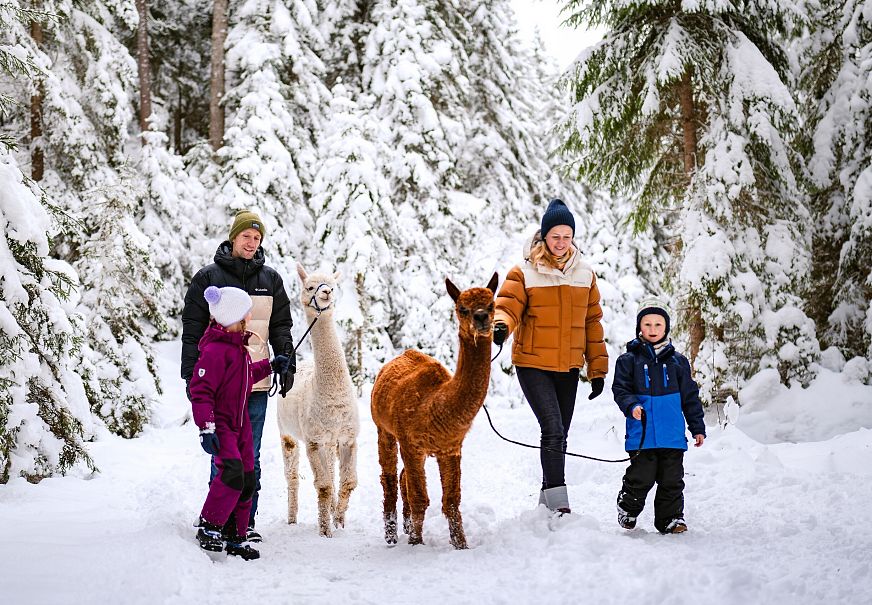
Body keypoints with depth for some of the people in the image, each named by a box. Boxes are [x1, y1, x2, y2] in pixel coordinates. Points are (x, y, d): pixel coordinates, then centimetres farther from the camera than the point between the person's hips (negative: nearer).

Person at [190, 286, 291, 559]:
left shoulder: (238, 346, 11)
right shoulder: (215, 349, -20)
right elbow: (200, 390, -23)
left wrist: (270, 366, 25)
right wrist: (207, 428, -28)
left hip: (240, 422, 10)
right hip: (219, 422, -9)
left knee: (247, 480, 8)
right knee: (233, 473, -24)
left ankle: (236, 538, 17)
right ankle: (209, 528, -11)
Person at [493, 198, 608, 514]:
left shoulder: (584, 274, 9)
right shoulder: (524, 272, -3)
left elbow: (592, 322, 13)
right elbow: (508, 306, -12)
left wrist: (597, 369, 12)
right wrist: (500, 325, -36)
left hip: (569, 368, 5)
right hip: (533, 365, -5)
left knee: (558, 435, 11)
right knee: (553, 431, -17)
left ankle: (547, 500, 23)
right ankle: (558, 501, -16)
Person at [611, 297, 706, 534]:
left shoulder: (677, 361, 11)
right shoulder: (629, 360, 4)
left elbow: (690, 396, 14)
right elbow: (620, 389, 1)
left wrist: (697, 427, 12)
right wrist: (631, 406, -20)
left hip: (672, 434, 2)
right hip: (642, 435, -2)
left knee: (672, 480, 5)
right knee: (640, 478, -1)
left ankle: (670, 517, 17)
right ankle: (627, 510, 22)